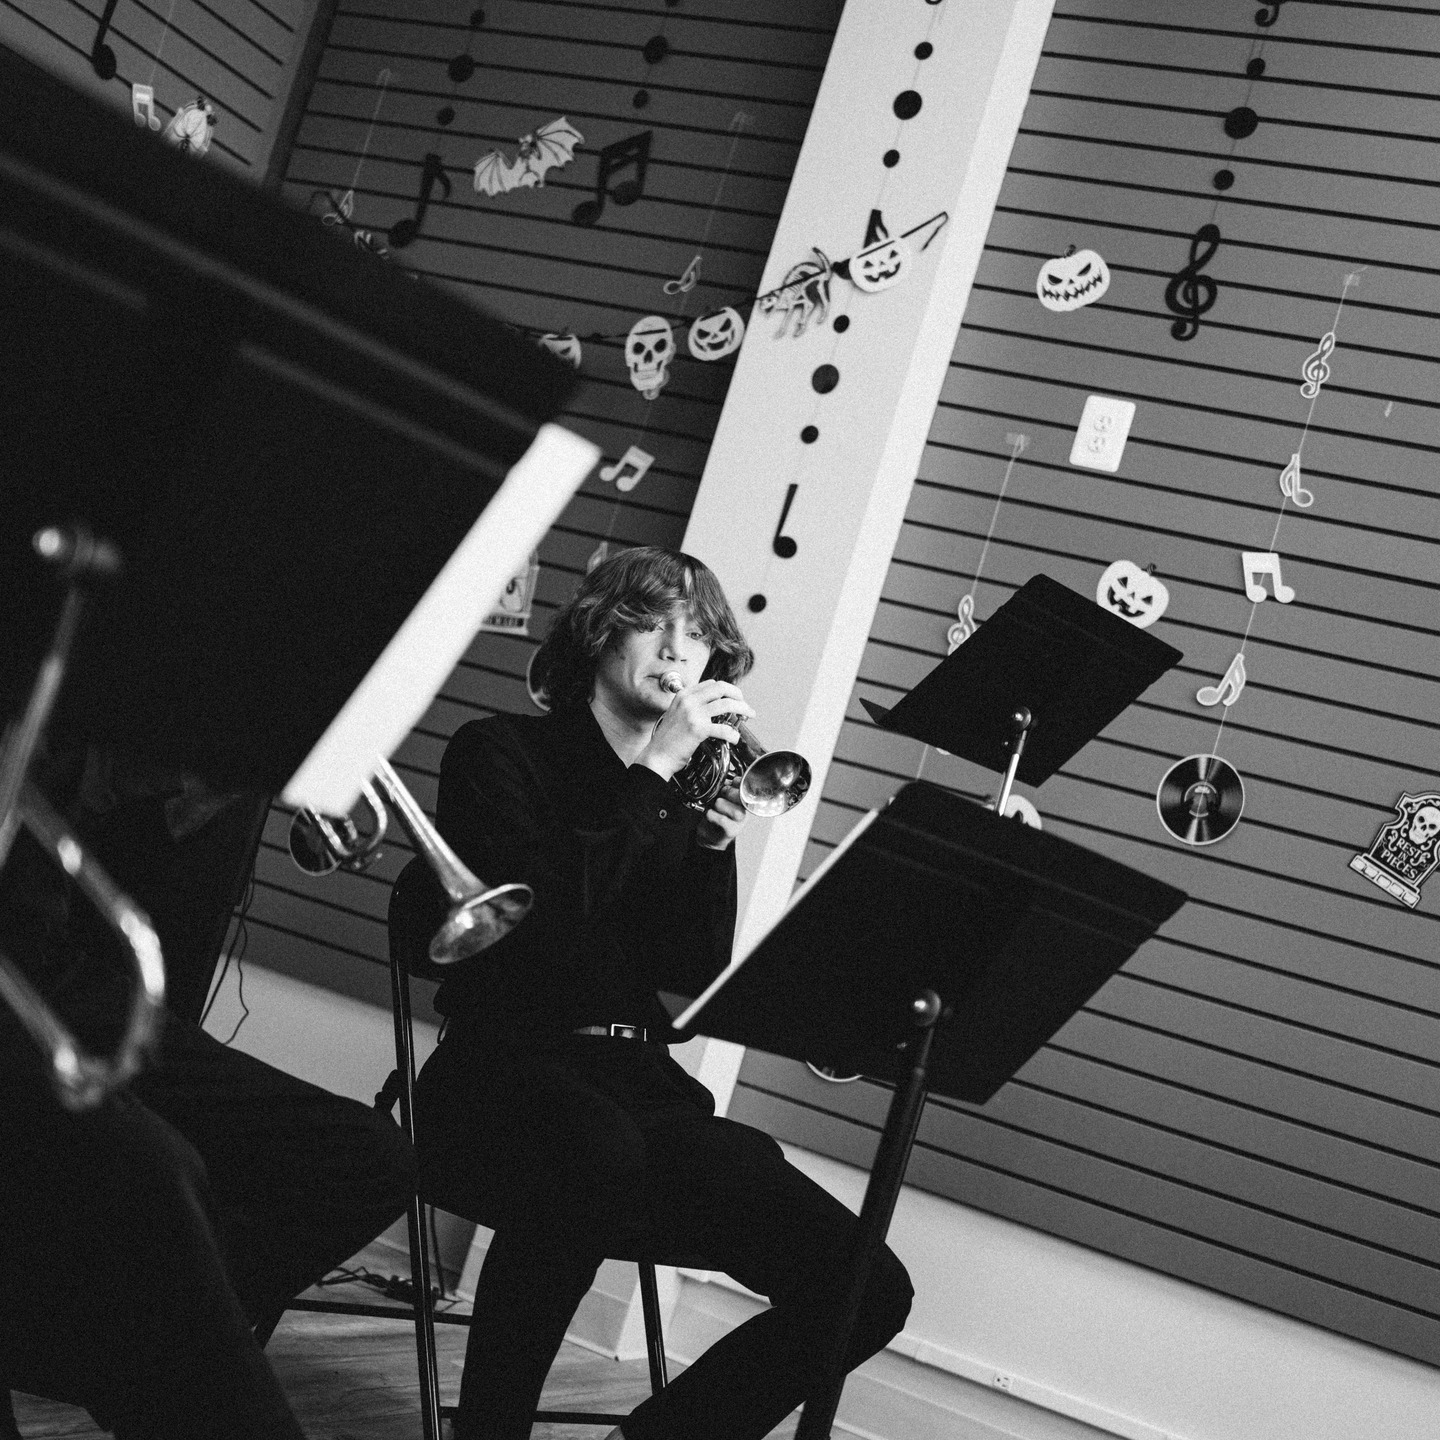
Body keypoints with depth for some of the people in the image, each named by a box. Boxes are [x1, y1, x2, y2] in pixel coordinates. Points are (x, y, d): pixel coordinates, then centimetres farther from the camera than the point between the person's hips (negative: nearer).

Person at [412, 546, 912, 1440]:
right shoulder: (502, 753, 5)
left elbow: (696, 979, 7)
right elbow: (535, 919, -13)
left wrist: (715, 845, -8)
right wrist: (650, 777, -13)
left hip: (646, 1093, 5)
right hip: (508, 1075, -5)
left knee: (869, 1286, -13)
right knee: (601, 1153, -42)